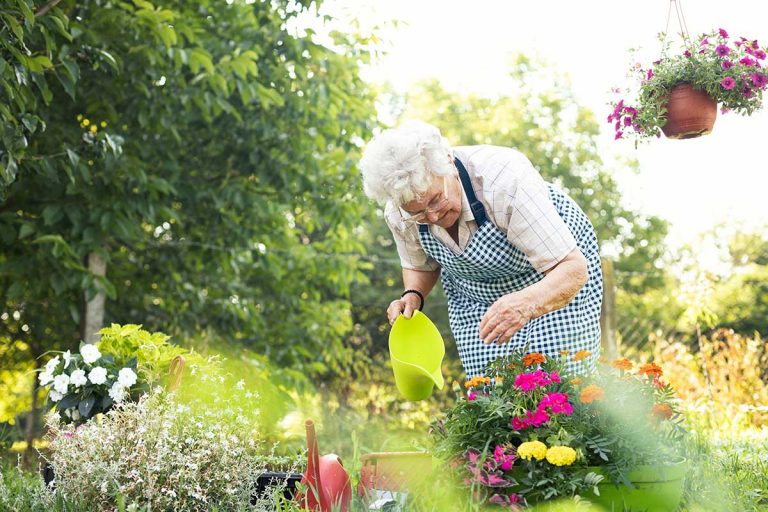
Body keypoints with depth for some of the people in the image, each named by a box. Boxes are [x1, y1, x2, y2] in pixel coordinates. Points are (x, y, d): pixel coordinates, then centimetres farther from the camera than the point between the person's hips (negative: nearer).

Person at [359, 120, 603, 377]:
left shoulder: (504, 181, -37)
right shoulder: (398, 215, -22)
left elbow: (573, 269, -39)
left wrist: (527, 304, -58)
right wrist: (412, 296, -20)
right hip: (474, 297, 4)